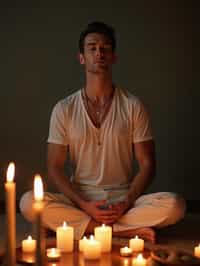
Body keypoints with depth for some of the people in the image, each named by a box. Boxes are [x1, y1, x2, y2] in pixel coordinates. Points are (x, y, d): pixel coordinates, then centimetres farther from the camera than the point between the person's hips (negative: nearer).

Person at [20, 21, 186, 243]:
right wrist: (84, 205, -15)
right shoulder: (64, 109, 3)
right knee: (28, 202, -29)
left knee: (174, 204, -28)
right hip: (79, 201, 1)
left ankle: (90, 227, -21)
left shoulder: (133, 106, 2)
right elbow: (55, 168, 0)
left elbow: (147, 164, 1)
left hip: (124, 201, -1)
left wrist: (126, 203, -15)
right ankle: (127, 230, -23)